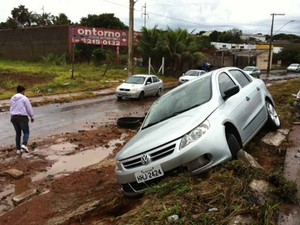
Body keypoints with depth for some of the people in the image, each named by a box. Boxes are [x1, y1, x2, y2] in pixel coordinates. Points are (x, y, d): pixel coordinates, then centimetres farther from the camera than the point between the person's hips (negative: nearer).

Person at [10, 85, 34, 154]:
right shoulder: (24, 98, -6)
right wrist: (31, 117, 7)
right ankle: (24, 145, -18)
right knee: (26, 132, 4)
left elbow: (11, 109, 18)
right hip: (22, 117, -6)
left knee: (18, 133, 15)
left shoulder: (12, 98, 12)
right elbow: (29, 108, -5)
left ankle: (18, 149, 15)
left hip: (13, 117, 6)